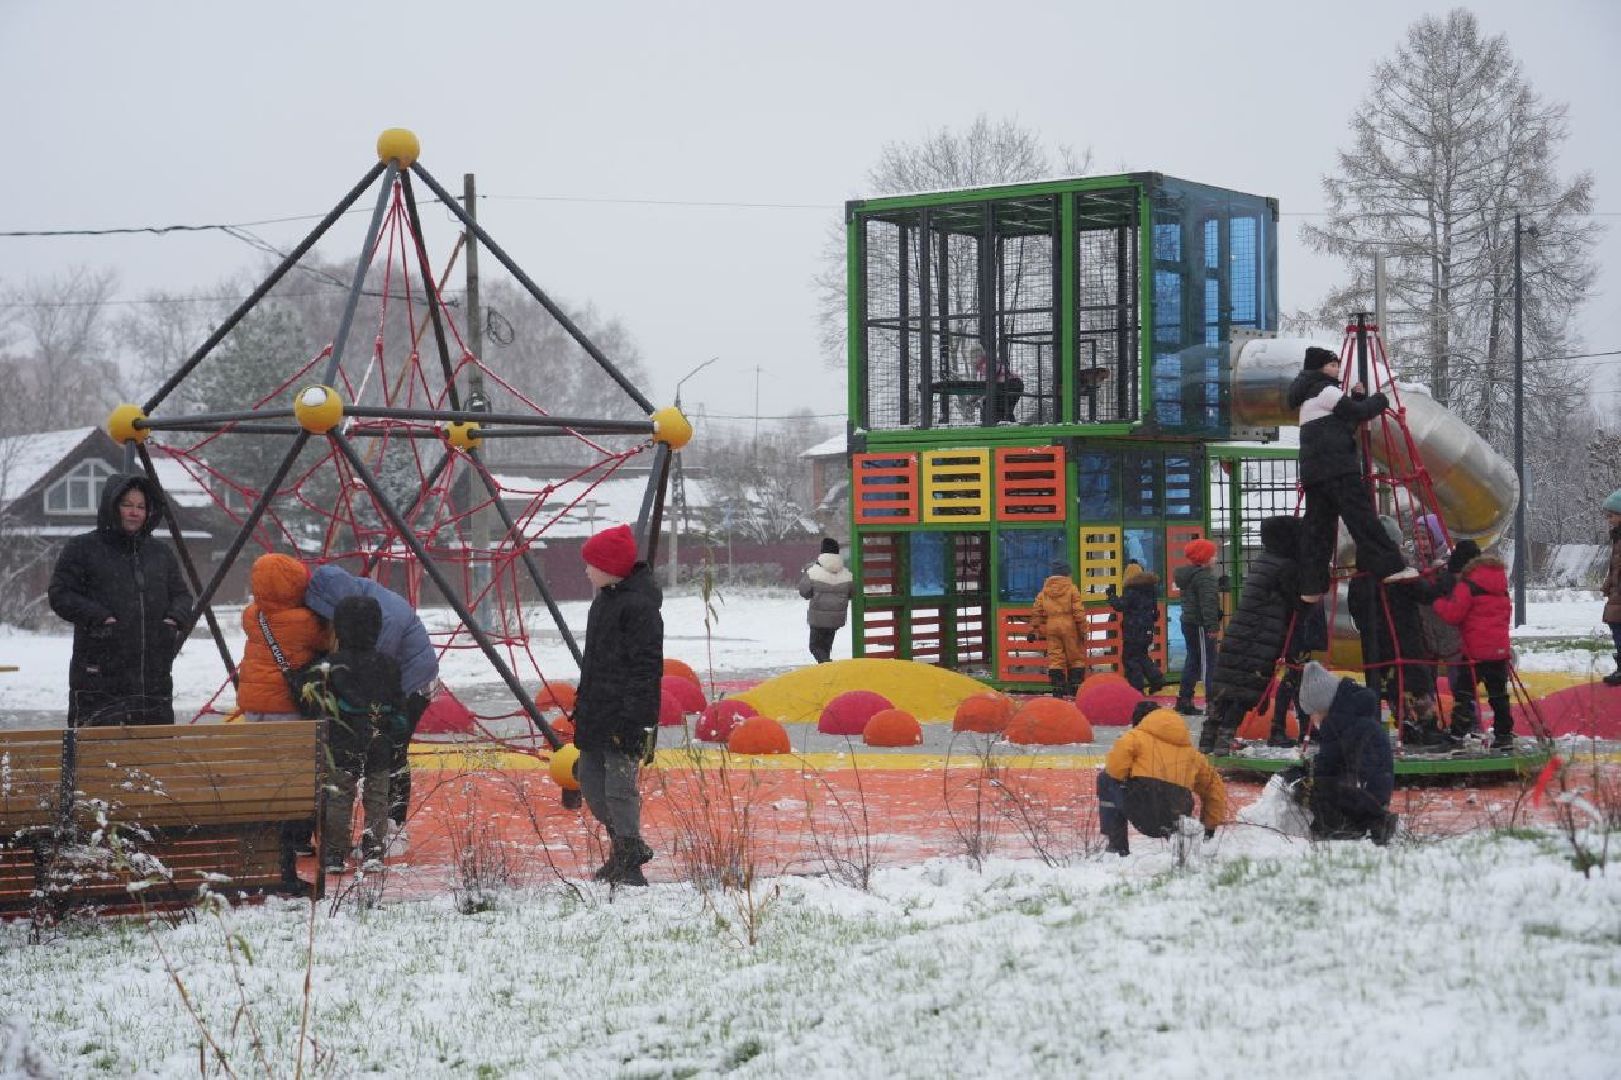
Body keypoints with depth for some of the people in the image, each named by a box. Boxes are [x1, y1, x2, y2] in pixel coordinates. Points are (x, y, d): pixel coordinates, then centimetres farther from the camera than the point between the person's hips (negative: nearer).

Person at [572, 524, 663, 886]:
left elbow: (646, 668, -19)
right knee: (590, 783, 14)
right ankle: (627, 850, 27)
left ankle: (627, 863, -2)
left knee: (619, 787, -10)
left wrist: (635, 720, -23)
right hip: (596, 715, 10)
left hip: (623, 718, -10)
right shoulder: (605, 599, 16)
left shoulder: (639, 605, -15)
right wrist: (582, 703, 24)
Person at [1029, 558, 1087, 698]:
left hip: (1051, 626, 3)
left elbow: (1037, 612, 8)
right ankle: (1076, 685, 4)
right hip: (1069, 626, -3)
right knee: (1076, 656, 8)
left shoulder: (1044, 591, 7)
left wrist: (1033, 630, 12)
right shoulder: (1071, 588, -4)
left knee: (1055, 658, 4)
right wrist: (1082, 627, -4)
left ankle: (1057, 689, 1)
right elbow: (1078, 611, -9)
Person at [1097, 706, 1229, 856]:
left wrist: (1122, 778, 10)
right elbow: (1215, 787, 29)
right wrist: (1210, 828, 37)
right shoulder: (1192, 753, 26)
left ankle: (1118, 847, 14)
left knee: (1106, 780, 22)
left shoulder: (1138, 736, 11)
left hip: (1142, 816, -5)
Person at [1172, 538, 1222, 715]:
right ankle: (1212, 700, -12)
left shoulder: (1186, 575, 15)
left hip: (1188, 622, 10)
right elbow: (1208, 603, -23)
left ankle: (1183, 700, 19)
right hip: (1200, 625, -10)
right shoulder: (1204, 576, -16)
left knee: (1193, 660, 16)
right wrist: (1212, 626, -25)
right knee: (1208, 661, -8)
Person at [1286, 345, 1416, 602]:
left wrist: (1357, 398, 16)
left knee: (1318, 528, 4)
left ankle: (1312, 587, -1)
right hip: (1337, 468, -9)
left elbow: (1347, 419, 28)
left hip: (1313, 472, 9)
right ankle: (1389, 567, -20)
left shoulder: (1308, 398, 26)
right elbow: (1359, 413, -8)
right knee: (1362, 516, -14)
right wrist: (1379, 400, 9)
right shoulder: (1325, 391, -4)